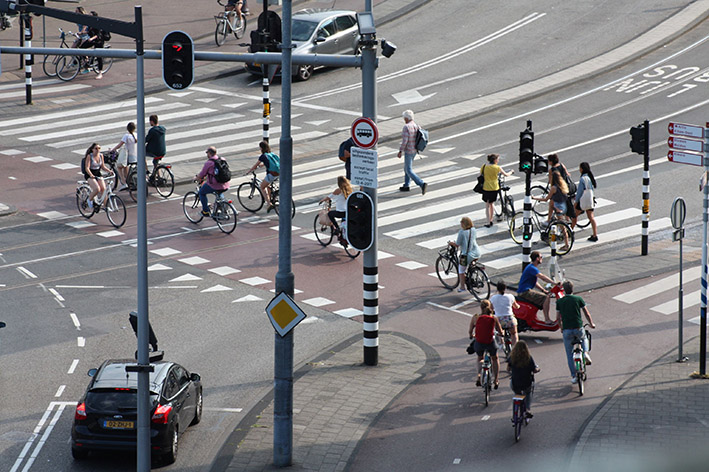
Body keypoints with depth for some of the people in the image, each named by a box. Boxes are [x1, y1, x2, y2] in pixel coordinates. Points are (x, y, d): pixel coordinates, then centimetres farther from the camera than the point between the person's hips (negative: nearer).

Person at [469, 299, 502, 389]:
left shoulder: (475, 317, -5)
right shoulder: (494, 318, -4)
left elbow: (470, 331, 4)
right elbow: (500, 332, 7)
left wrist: (471, 336, 27)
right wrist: (501, 333, 32)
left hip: (479, 344, 0)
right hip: (491, 343, 0)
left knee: (480, 359, 33)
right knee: (495, 359, 31)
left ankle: (479, 375, 12)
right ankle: (496, 380, 31)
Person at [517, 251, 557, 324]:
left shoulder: (533, 268, 18)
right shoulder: (532, 268, -17)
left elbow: (535, 282, 23)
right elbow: (542, 277, -28)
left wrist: (544, 290, 13)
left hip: (528, 290, 11)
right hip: (524, 292, -11)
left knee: (547, 295, 20)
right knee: (546, 298, -19)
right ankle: (547, 320, -20)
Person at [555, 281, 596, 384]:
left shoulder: (559, 301, 3)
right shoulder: (578, 299, 0)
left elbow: (558, 318, 8)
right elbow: (587, 314, 7)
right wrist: (591, 324, 24)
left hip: (567, 330, 0)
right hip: (578, 328, 0)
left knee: (570, 354, 12)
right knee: (584, 338, 36)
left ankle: (574, 376, 12)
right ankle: (585, 353, 10)